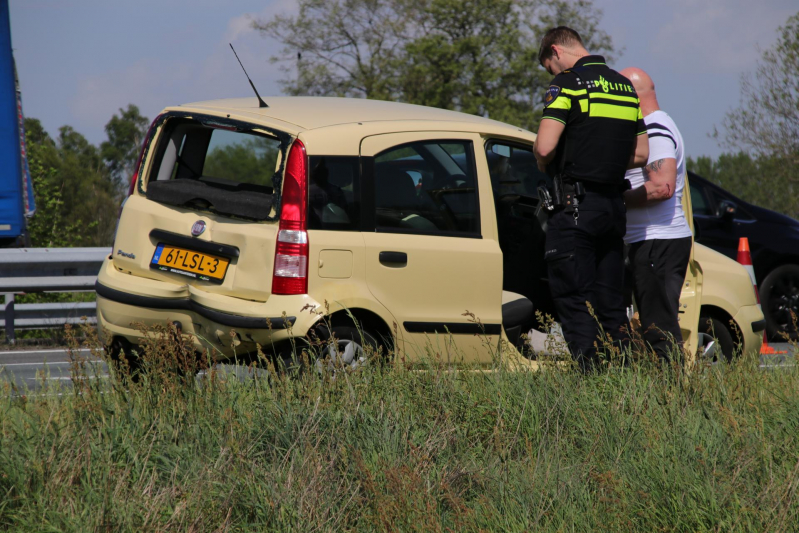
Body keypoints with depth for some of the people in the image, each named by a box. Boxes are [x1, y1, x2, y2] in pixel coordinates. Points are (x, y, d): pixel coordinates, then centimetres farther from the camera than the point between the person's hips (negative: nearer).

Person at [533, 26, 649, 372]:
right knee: (611, 304, 11)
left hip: (576, 207, -7)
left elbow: (545, 147, -16)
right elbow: (641, 154, 18)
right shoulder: (625, 86, 15)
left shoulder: (569, 83, -8)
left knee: (574, 301, -4)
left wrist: (545, 166, 4)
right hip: (614, 206, 7)